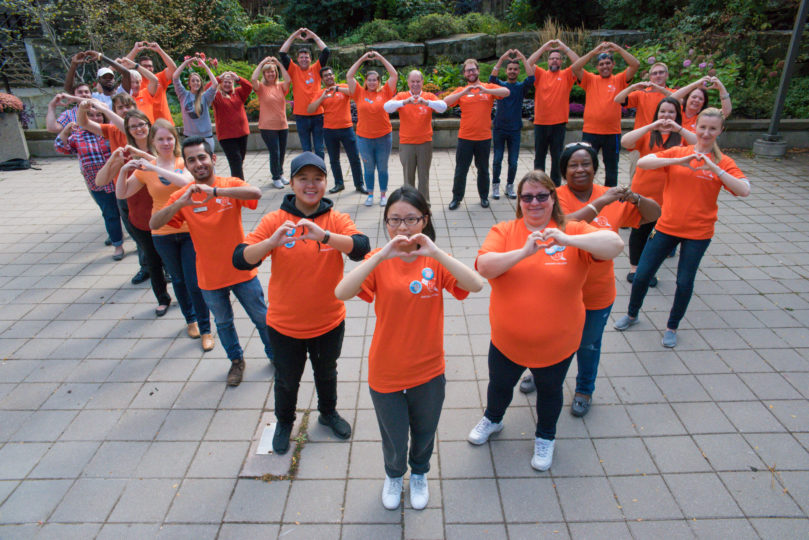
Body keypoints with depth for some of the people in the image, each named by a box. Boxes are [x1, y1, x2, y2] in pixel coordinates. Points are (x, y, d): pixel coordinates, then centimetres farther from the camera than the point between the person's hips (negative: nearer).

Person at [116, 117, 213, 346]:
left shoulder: (184, 162, -5)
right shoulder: (145, 169, 2)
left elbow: (187, 181, -27)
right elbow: (122, 194, 2)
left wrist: (155, 168, -29)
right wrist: (124, 170, -13)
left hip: (189, 230, -3)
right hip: (163, 234, 3)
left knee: (194, 282, -4)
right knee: (178, 280, 16)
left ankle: (205, 329, 11)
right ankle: (190, 319, 36)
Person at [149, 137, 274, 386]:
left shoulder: (231, 185, -11)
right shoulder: (182, 196, -5)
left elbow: (256, 193, -32)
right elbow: (153, 224, -15)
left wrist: (215, 191, -40)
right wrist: (181, 203, -30)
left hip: (242, 270, -2)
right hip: (210, 277, 2)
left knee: (261, 317, 14)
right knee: (223, 323, 20)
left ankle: (273, 354, 39)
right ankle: (236, 361, 44)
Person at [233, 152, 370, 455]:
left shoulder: (336, 219, -10)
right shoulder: (275, 220, -12)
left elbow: (361, 248, -29)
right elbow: (240, 260, -20)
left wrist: (324, 236, -44)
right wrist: (273, 241, -38)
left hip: (329, 321, 1)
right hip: (285, 324, 0)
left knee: (327, 373, 26)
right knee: (287, 379, 21)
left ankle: (328, 412, 54)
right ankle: (284, 422, 50)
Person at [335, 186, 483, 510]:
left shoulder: (435, 260, -8)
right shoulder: (378, 260, -10)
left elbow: (476, 285, -25)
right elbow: (341, 293, -28)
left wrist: (435, 253, -34)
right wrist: (382, 256, -36)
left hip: (428, 372, 1)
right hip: (386, 373, -1)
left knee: (424, 432, 24)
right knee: (394, 440, 18)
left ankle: (419, 474, 57)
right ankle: (394, 475, 53)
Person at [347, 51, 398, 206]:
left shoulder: (385, 92, 1)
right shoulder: (360, 93, 2)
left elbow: (394, 75, -1)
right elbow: (349, 76, -1)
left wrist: (381, 58, -1)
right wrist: (362, 58, 0)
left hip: (384, 137, 0)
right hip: (364, 138, 0)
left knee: (382, 168, 9)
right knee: (369, 168, 10)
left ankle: (383, 194, 22)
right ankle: (370, 194, 23)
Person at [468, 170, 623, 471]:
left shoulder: (572, 232, -10)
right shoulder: (504, 231, -9)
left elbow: (615, 245, -25)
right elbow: (483, 266, -23)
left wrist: (567, 240, -37)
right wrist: (524, 252, -35)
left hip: (556, 343, 0)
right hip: (507, 340, 1)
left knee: (550, 390, 24)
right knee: (500, 385, 24)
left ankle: (545, 437, 52)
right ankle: (492, 419, 57)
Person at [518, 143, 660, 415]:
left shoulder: (612, 197, -4)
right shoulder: (557, 196, -15)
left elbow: (654, 215, 3)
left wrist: (635, 198, -16)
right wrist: (601, 202, -32)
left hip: (596, 293, 2)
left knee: (588, 344, 21)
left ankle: (585, 389, 46)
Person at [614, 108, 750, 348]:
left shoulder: (723, 162, 0)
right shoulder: (677, 152, 1)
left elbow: (744, 190, -15)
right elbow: (642, 162, -14)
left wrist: (714, 168, -24)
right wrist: (678, 161, -25)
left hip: (698, 233, -1)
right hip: (666, 227, 1)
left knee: (685, 282, 3)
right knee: (642, 275, 3)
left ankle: (672, 327, 26)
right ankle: (632, 315, 29)